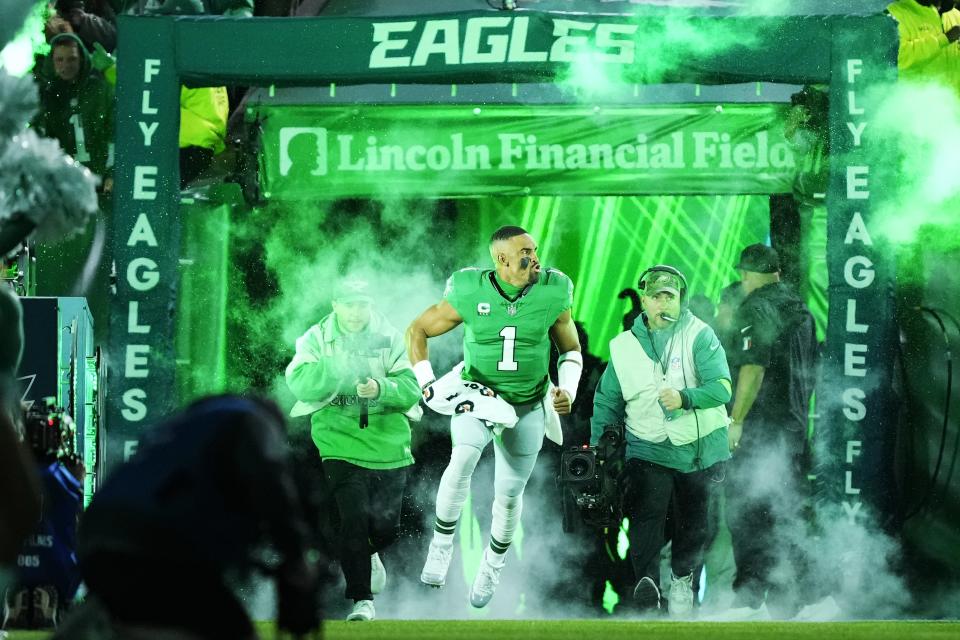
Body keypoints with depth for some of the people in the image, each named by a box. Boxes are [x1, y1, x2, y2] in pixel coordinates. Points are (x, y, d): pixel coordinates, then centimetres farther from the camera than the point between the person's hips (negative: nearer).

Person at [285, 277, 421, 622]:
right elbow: (299, 383, -16)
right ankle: (362, 600, -3)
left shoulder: (389, 338, 2)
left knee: (386, 527, 3)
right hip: (341, 445, -2)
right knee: (355, 519, -13)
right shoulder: (316, 339, 0)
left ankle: (366, 554, 39)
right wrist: (338, 366, -26)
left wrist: (381, 389, -25)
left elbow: (410, 390, -6)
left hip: (388, 445, 2)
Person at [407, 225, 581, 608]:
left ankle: (494, 561, 32)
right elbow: (417, 330, -4)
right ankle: (442, 542, -8)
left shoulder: (551, 296, -13)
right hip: (478, 397, -1)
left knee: (509, 494, 5)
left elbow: (571, 350, 3)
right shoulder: (469, 295, -17)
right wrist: (426, 383, -15)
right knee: (463, 459, -29)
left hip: (528, 407, 2)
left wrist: (567, 390, -15)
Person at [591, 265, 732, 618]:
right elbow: (607, 402, 11)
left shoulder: (700, 336, -7)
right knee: (646, 514, -23)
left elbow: (722, 387, -18)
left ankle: (683, 580, 36)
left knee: (693, 524, 14)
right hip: (649, 450, 0)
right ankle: (647, 583, -25)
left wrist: (685, 398, -36)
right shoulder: (623, 347, 3)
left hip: (700, 447, 0)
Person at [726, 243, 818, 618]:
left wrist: (736, 420, -19)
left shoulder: (757, 307, -9)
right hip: (796, 425, 8)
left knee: (746, 508, -7)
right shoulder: (801, 310, 16)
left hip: (760, 424, -8)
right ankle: (787, 597, 11)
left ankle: (750, 594, -14)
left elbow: (754, 366, -20)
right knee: (788, 510, 10)